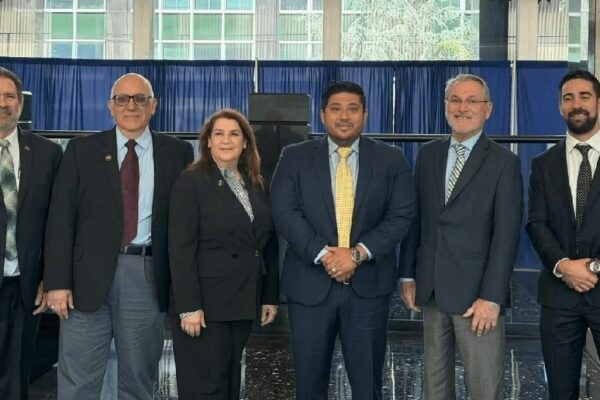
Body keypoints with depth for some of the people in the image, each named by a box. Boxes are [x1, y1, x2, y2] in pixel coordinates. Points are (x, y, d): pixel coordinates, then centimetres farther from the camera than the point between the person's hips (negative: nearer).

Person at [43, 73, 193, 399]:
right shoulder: (82, 150, 6)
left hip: (148, 276, 1)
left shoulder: (177, 153, 7)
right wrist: (58, 281, -6)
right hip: (90, 274, 0)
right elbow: (60, 219, 2)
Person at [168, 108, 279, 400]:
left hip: (242, 302, 6)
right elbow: (181, 249, -13)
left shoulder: (255, 185, 11)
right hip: (205, 302, -6)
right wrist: (189, 306, -19)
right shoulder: (191, 182, -7)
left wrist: (270, 296, 9)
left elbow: (268, 245, 14)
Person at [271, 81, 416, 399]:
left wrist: (358, 253, -15)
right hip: (310, 283, 0)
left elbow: (402, 215, -3)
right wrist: (323, 254, -17)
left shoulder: (390, 159, 4)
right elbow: (284, 212, -6)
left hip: (368, 285, 0)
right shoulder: (295, 157, 3)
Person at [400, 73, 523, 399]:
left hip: (477, 293, -4)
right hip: (431, 290, 5)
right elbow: (414, 217, 11)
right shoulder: (427, 155, 9)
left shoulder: (504, 162, -5)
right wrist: (408, 275, 6)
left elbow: (506, 236, -10)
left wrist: (491, 297, -15)